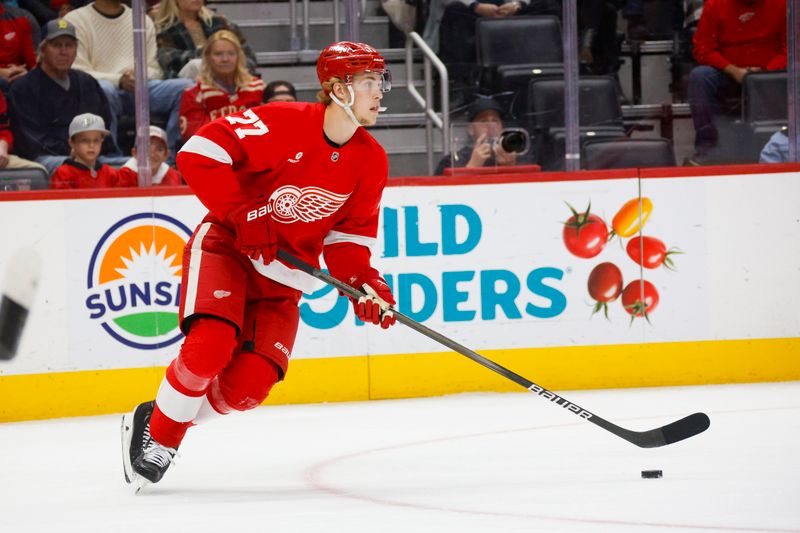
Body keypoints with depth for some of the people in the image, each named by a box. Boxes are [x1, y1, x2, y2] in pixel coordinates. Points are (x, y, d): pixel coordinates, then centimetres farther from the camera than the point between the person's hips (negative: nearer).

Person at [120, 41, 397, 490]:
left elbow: (349, 236, 5)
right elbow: (199, 152, -23)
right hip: (226, 247, -5)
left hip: (283, 274, 5)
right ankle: (157, 431, -4)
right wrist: (244, 216, -26)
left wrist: (365, 283, -14)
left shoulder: (371, 161, -1)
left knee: (250, 384, -12)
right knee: (211, 346, -28)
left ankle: (168, 422, 13)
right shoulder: (284, 124, -19)